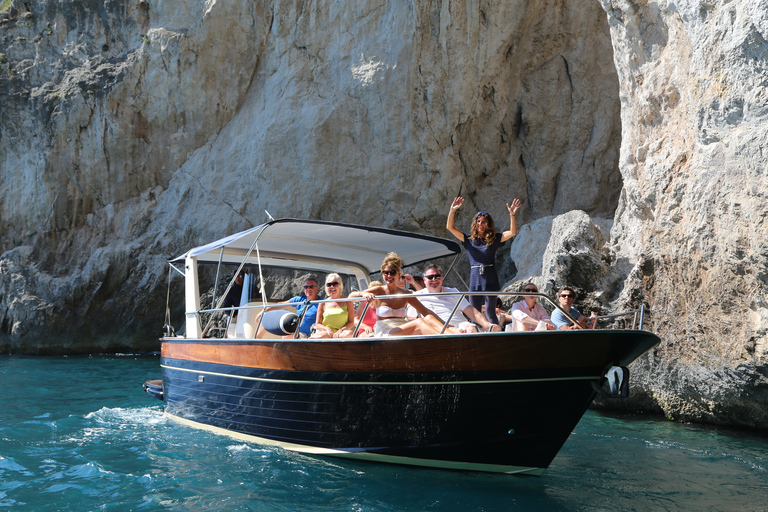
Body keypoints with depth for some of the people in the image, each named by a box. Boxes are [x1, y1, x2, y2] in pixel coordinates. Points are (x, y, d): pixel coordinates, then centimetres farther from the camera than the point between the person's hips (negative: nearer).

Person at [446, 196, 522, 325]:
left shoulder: (494, 239, 6)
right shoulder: (469, 239, 9)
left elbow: (513, 232, -4)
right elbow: (450, 227, 2)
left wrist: (512, 215, -17)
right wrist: (452, 211, -12)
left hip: (490, 279, -2)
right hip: (475, 278, 2)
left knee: (490, 312, 1)